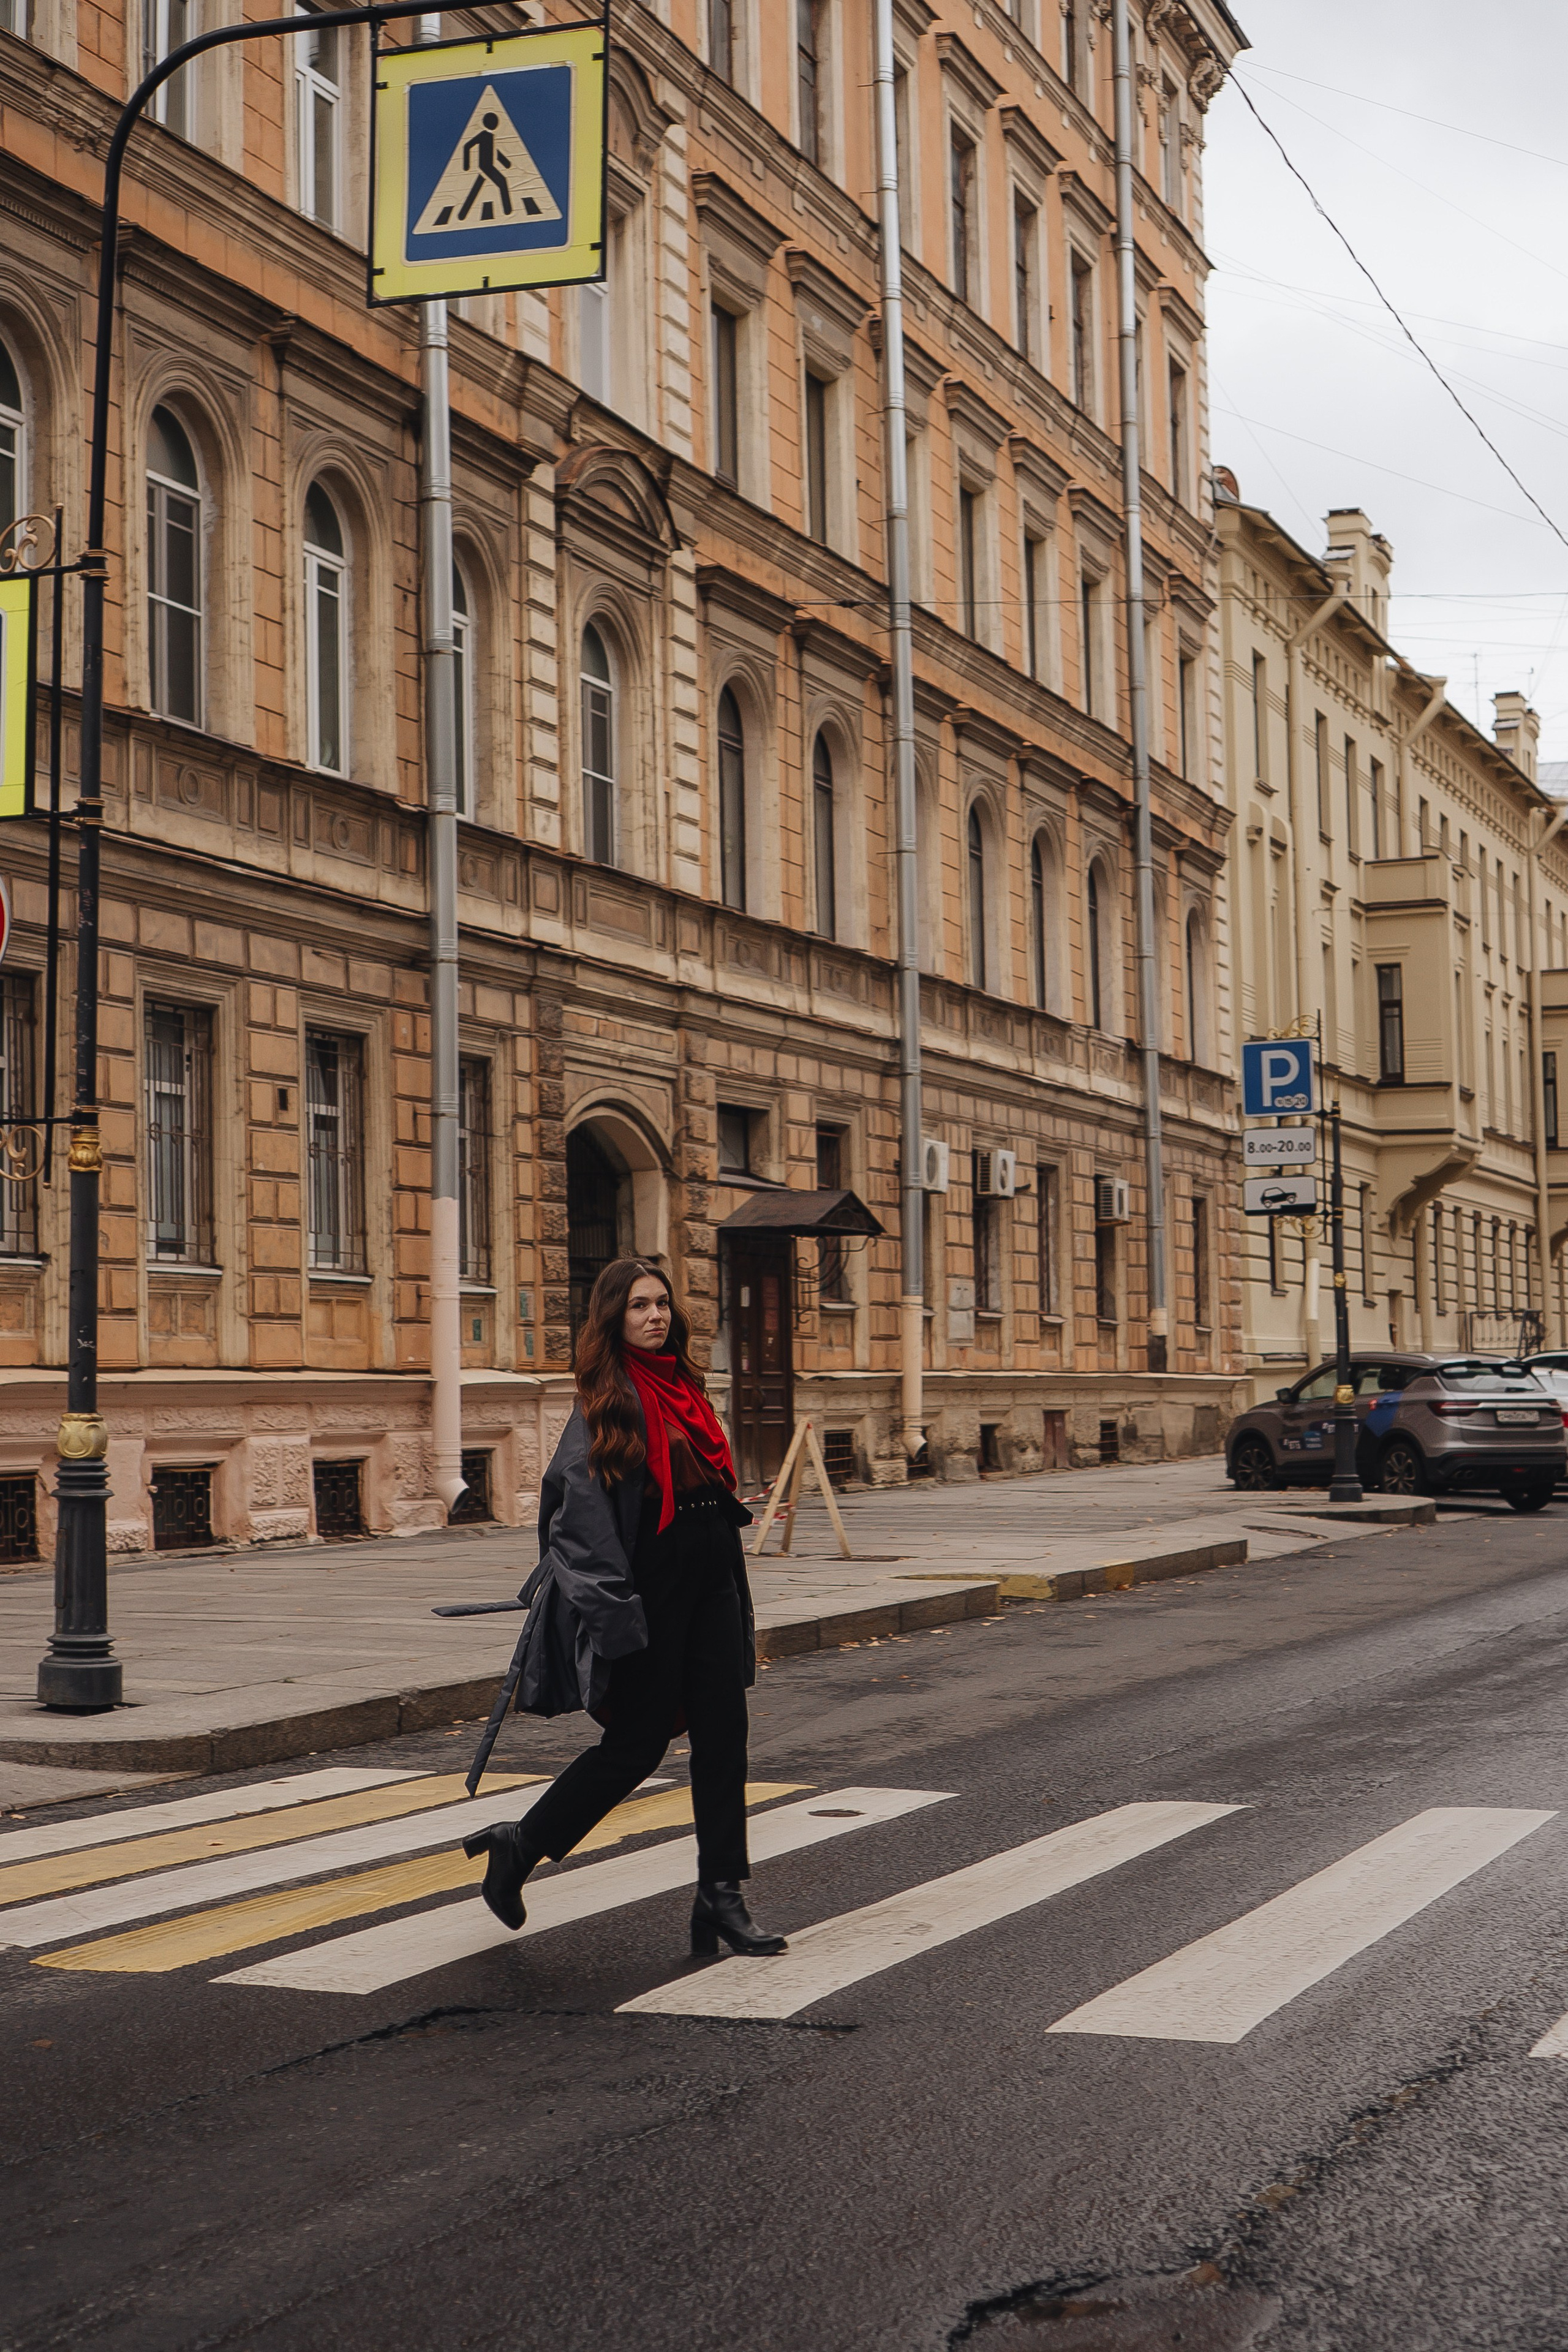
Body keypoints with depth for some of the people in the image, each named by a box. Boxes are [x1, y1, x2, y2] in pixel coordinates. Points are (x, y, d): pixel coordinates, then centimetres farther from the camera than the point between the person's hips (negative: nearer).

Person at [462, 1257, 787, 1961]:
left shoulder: (682, 1387, 14)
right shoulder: (607, 1399, -10)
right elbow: (582, 1504, -15)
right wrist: (615, 1613, -20)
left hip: (711, 1579, 7)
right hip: (650, 1585, -7)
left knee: (722, 1733, 3)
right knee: (637, 1743, 0)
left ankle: (721, 1897, 8)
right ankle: (520, 1846, 19)